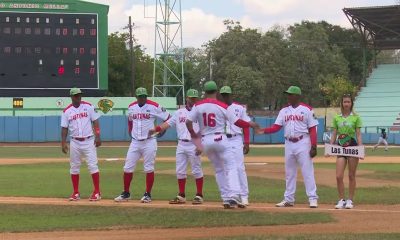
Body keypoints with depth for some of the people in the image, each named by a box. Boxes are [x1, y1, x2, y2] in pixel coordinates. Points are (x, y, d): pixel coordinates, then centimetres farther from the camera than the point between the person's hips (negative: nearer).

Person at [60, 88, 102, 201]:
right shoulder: (67, 111, 3)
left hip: (88, 141, -2)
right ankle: (76, 193, 14)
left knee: (92, 165, -7)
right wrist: (63, 143, -5)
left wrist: (97, 136, -9)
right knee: (74, 167, 5)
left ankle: (97, 192, -4)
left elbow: (95, 121, 0)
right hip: (75, 142, 2)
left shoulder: (88, 106, 0)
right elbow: (64, 128, 4)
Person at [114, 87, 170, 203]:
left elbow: (168, 119, -2)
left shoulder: (154, 106, -9)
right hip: (135, 142, 5)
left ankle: (148, 194, 7)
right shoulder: (131, 107, 6)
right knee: (128, 167, 2)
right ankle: (126, 193, 12)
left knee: (149, 168, -2)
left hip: (149, 142, -4)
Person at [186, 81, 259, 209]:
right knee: (231, 167, -3)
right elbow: (237, 122, -4)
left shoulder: (198, 106, 1)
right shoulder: (222, 106, -6)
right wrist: (250, 124, 14)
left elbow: (188, 122, -2)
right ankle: (234, 195, -21)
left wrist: (194, 135, 15)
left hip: (205, 141, 4)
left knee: (219, 170, 15)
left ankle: (226, 199, 10)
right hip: (219, 139, -4)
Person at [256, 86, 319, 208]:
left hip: (303, 144, -5)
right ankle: (289, 199, 16)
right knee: (289, 173, 10)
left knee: (307, 171, -7)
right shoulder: (284, 111, 9)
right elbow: (276, 127, 1)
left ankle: (313, 198, -5)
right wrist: (264, 131, -16)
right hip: (289, 144, 5)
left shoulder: (307, 110, -4)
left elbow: (312, 129, -6)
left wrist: (314, 147, -13)